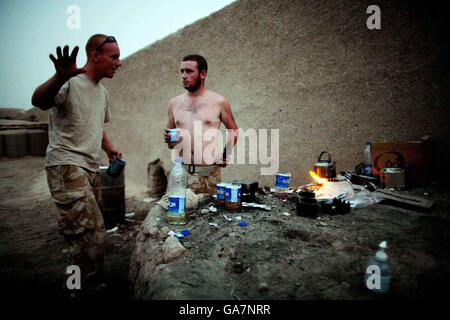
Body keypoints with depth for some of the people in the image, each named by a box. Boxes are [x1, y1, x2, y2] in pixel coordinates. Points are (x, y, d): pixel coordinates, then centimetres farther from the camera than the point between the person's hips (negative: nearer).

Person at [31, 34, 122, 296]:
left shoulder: (102, 91, 18)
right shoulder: (70, 83, -8)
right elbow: (38, 101, -28)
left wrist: (109, 147, 12)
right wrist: (60, 77, -47)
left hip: (91, 170, 9)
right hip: (67, 168, -8)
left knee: (91, 233, 13)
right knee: (93, 235, -16)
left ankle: (82, 283, 30)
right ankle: (88, 287, 1)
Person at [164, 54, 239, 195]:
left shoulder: (218, 102, -1)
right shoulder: (174, 103, 9)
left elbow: (234, 131, 9)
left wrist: (226, 152, -5)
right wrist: (168, 139, -5)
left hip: (209, 173, -2)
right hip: (181, 171, 2)